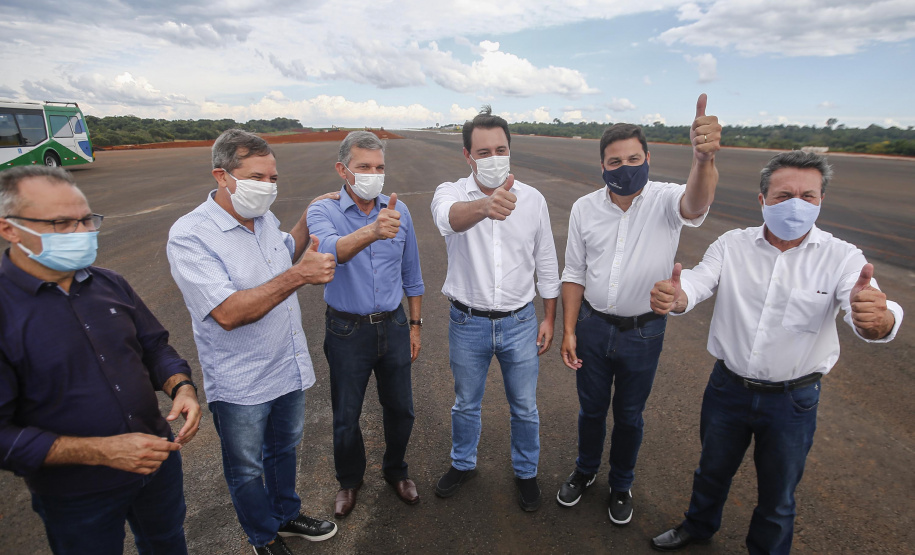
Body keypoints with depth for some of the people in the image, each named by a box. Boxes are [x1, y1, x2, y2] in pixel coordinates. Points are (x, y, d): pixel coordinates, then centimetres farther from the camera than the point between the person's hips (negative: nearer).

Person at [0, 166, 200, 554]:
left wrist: (182, 387, -13)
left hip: (158, 460, 5)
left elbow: (153, 346, 6)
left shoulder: (109, 284, -3)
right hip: (77, 498, -4)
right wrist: (101, 451, -26)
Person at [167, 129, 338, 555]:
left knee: (284, 449, 27)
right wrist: (298, 275, -34)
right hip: (240, 385, -6)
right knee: (246, 469, 18)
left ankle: (286, 515, 51)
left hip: (289, 367, 7)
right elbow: (228, 313, -31)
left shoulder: (264, 218, -1)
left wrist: (309, 221, 4)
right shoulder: (189, 235, -23)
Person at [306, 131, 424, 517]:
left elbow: (411, 274, 7)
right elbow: (331, 250, -36)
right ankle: (349, 479, 43)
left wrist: (415, 325, 8)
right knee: (346, 417, 15)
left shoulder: (398, 211, -2)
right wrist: (373, 231, -56)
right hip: (347, 331, -2)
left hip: (393, 326, 3)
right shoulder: (323, 212, -12)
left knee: (400, 409, 15)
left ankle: (395, 470, 44)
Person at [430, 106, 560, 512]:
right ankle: (463, 464, 47)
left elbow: (547, 264, 4)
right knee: (466, 404, 20)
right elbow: (451, 218, -39)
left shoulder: (533, 199, -5)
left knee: (525, 408, 17)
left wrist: (549, 318, 4)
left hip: (519, 323, 1)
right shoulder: (451, 193, -12)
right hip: (467, 324, 0)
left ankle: (526, 472, 43)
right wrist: (485, 206, -61)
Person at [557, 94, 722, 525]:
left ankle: (621, 485, 43)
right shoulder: (584, 208, -5)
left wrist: (704, 158, -60)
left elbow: (696, 204, -38)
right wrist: (569, 331, -4)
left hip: (643, 331, -1)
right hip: (593, 326, 2)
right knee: (591, 408, 19)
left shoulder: (665, 200, -13)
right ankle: (585, 471, 46)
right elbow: (574, 274, 0)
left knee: (629, 415, 17)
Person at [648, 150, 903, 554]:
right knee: (712, 468, 24)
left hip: (792, 400, -1)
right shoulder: (731, 245, -9)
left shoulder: (841, 258, -13)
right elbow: (696, 285, -22)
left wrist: (877, 318, -52)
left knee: (778, 494, 20)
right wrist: (672, 296, -46)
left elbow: (871, 321, -27)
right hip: (728, 387, 1)